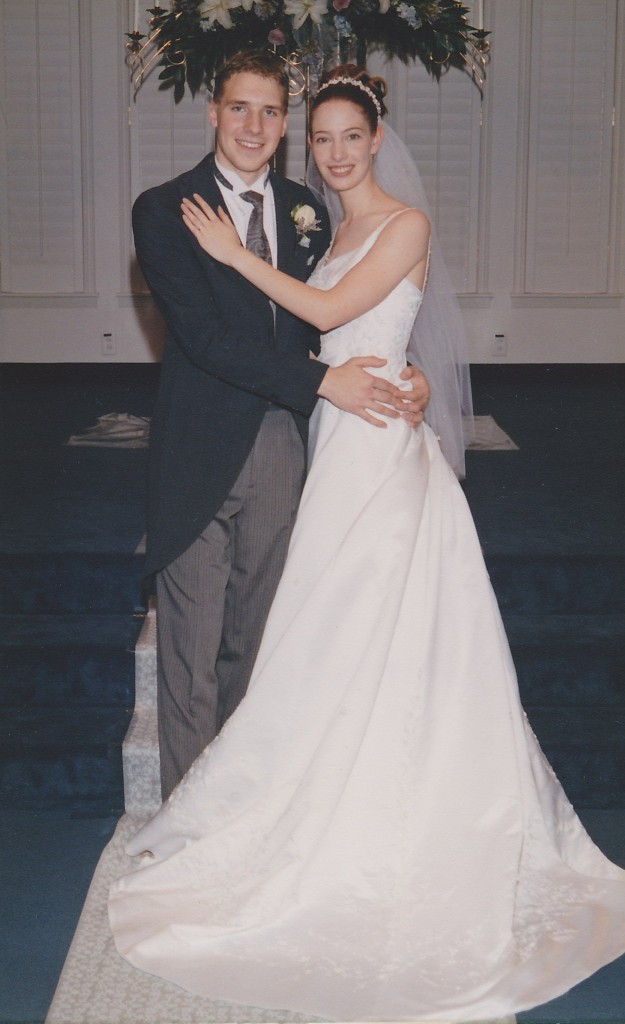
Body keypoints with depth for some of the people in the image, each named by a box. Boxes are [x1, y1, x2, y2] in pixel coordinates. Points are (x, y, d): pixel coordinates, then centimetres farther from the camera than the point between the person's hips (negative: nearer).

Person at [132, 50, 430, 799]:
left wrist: (404, 375, -11)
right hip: (201, 454, -4)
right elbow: (202, 335, -17)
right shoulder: (164, 210, -7)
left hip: (280, 451, 5)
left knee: (254, 640, 16)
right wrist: (323, 381, -21)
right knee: (192, 647, 3)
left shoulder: (304, 209, 9)